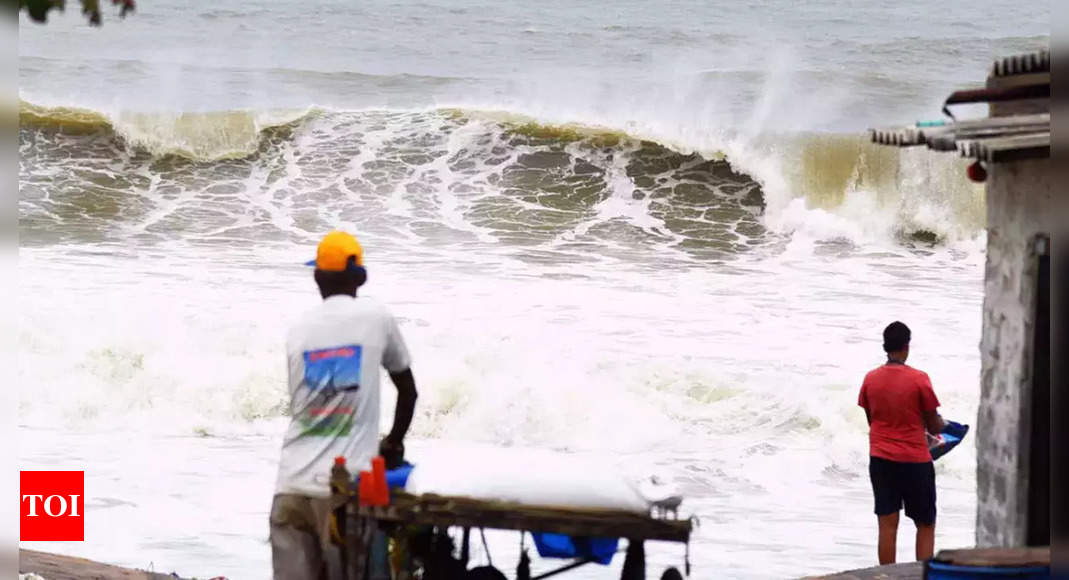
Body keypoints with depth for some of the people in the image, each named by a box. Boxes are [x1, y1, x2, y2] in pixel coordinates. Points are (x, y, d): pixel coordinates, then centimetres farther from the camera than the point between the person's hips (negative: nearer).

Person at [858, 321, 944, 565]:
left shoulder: (870, 379, -1)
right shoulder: (919, 379, -12)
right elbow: (934, 427, -5)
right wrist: (939, 421, 17)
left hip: (881, 460, 4)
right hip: (915, 461, -3)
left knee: (887, 525, 6)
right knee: (926, 525, 7)